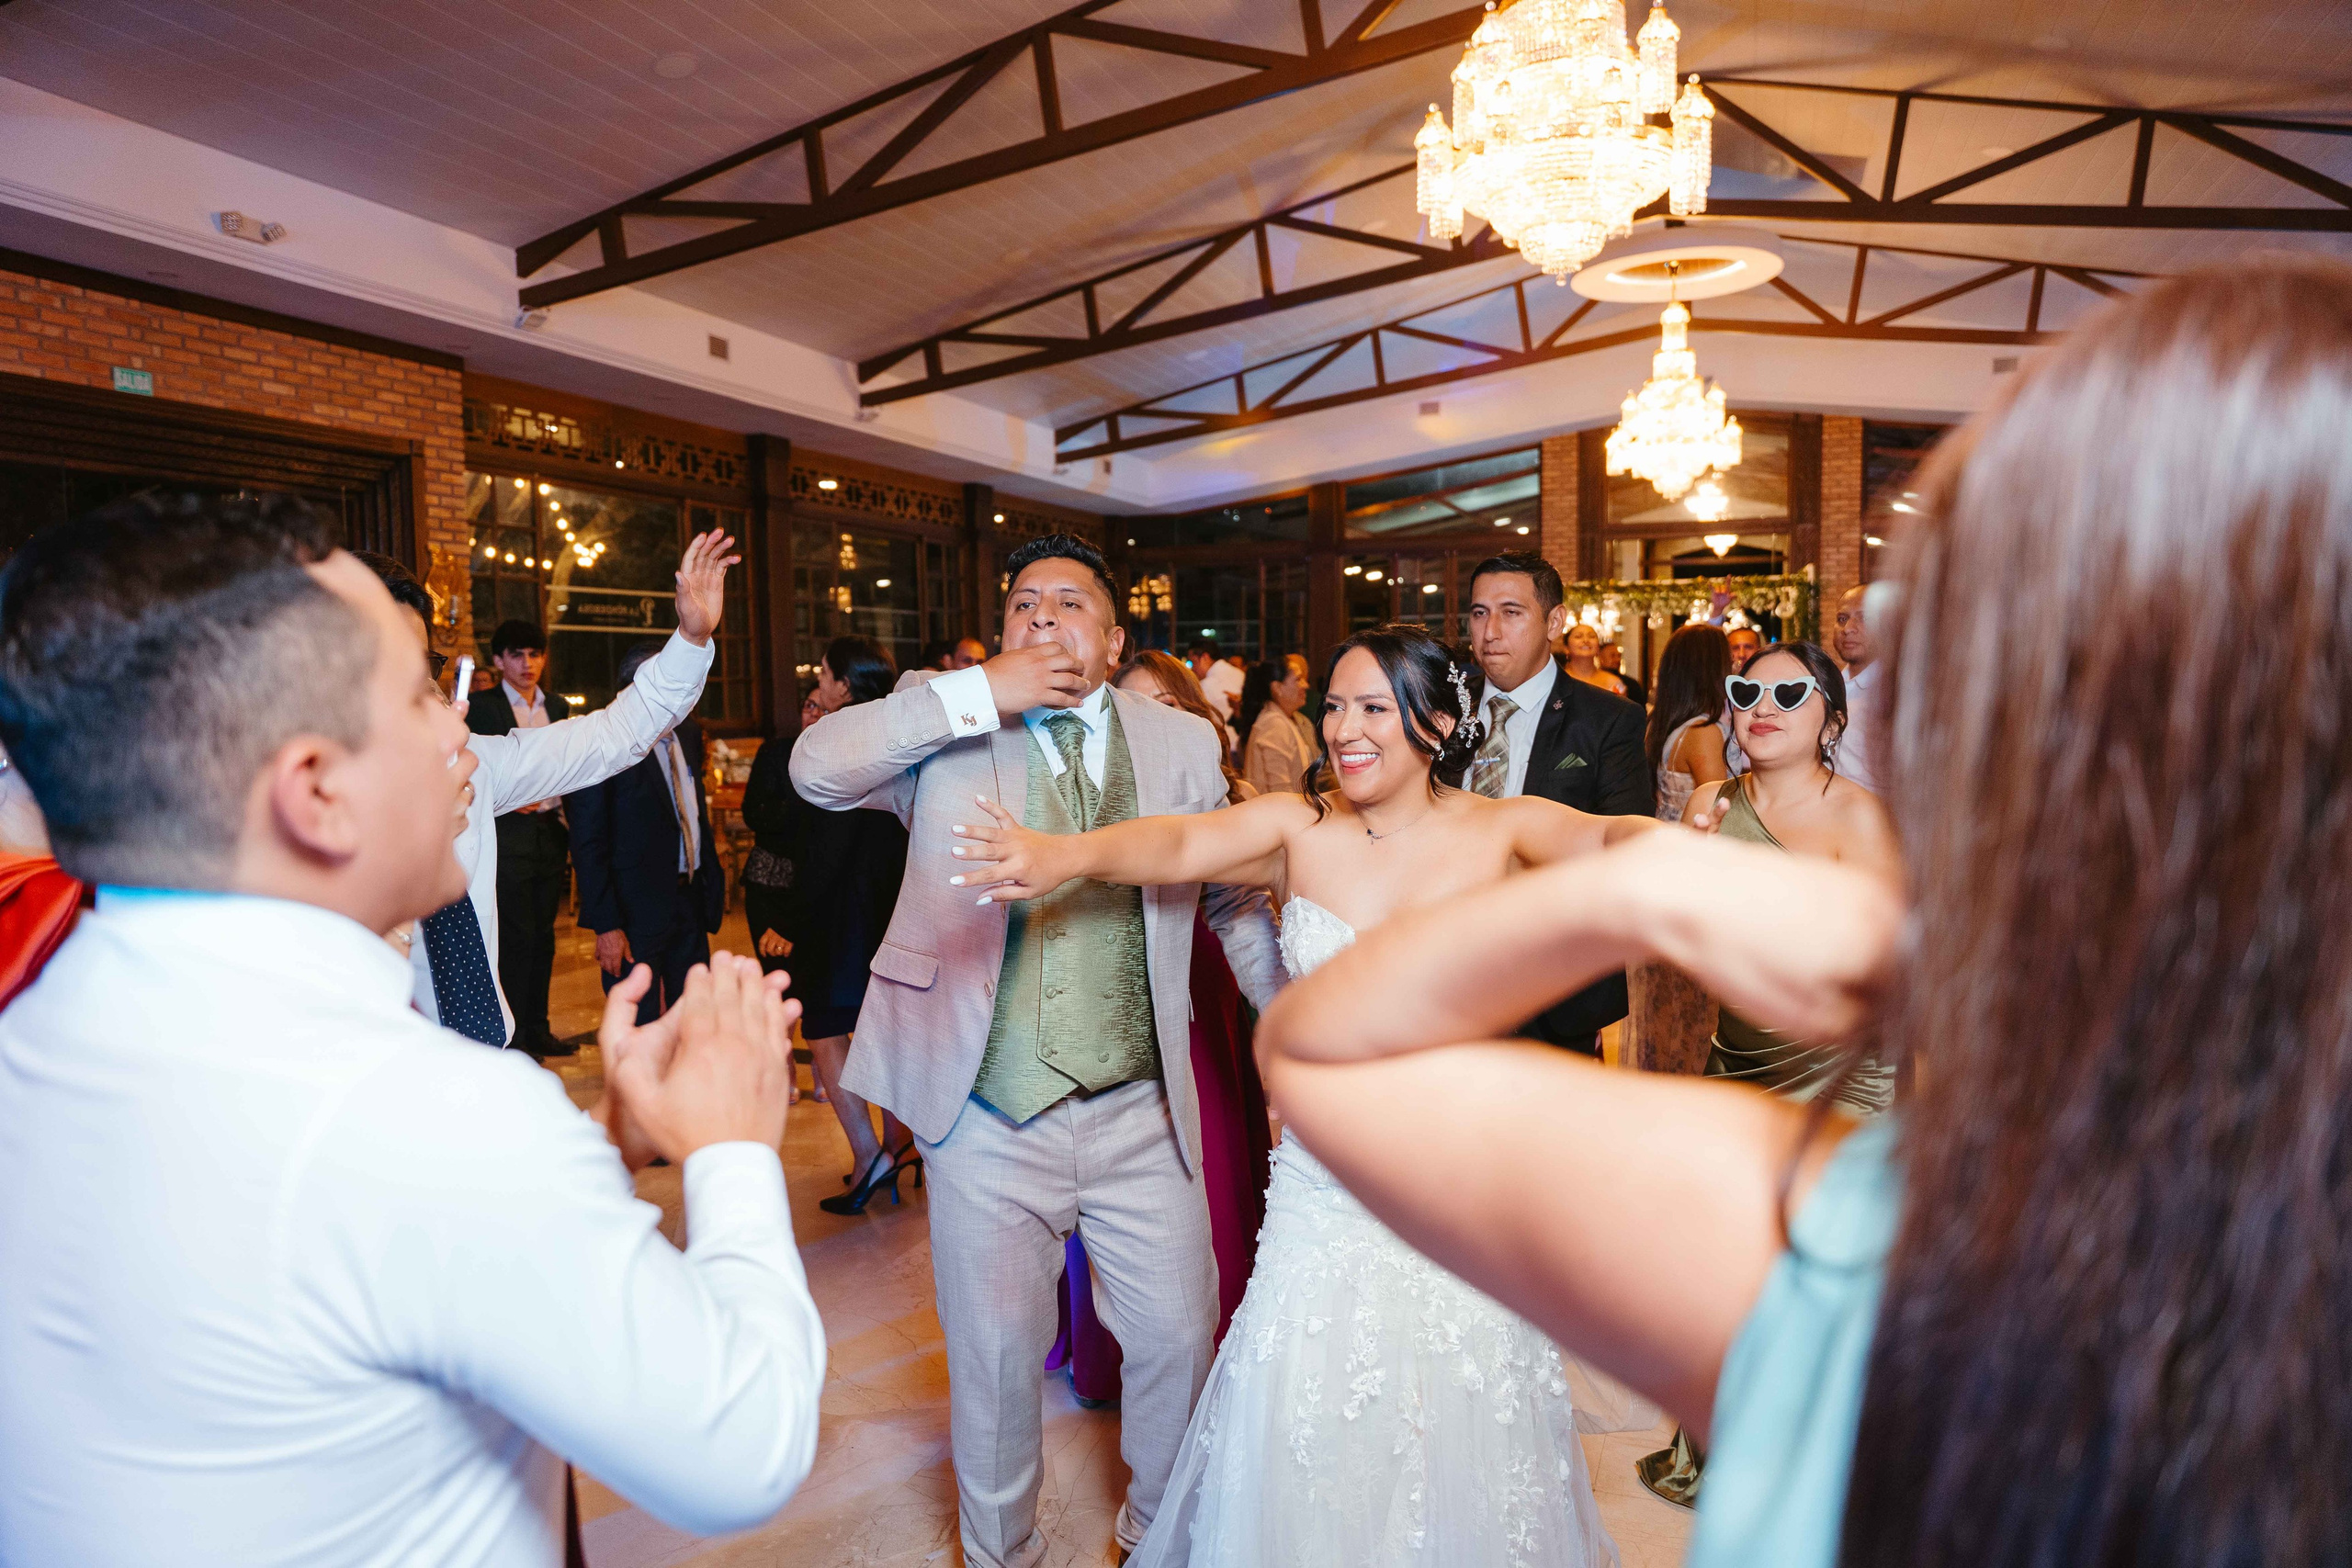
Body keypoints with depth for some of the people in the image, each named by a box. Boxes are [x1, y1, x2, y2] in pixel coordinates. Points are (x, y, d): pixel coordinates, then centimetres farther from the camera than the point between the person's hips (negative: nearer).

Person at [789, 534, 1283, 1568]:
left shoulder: (1181, 743, 4)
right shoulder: (947, 727, -1)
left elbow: (1237, 902, 11)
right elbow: (817, 768, -16)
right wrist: (981, 694, -19)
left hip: (1141, 1114, 2)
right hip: (988, 1120, -1)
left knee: (1178, 1336, 15)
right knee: (996, 1355, 14)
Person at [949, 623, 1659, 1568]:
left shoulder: (1501, 830, -6)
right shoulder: (1297, 828, -5)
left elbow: (1609, 841, -23)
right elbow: (1177, 844, -21)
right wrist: (1069, 853, -41)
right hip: (1322, 1195, 1)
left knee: (1460, 1438, 16)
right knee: (1305, 1445, 12)